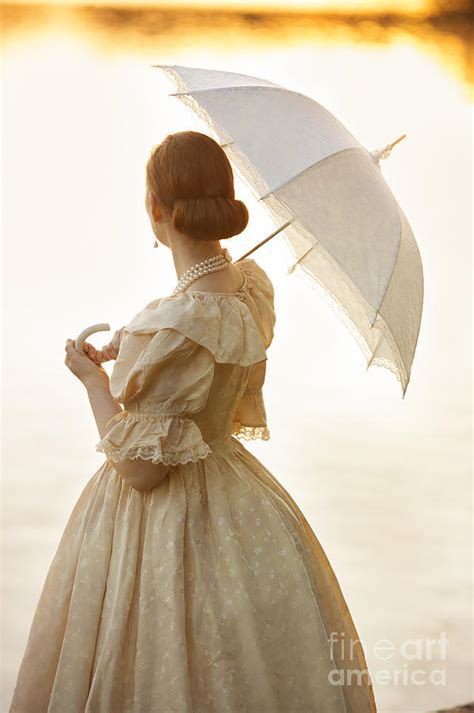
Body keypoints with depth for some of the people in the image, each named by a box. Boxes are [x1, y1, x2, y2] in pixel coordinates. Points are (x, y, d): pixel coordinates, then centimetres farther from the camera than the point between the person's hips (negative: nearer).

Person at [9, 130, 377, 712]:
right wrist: (129, 348, 19)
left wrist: (93, 377, -10)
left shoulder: (172, 330, -30)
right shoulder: (254, 283, -5)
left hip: (167, 521, -8)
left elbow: (140, 468, -23)